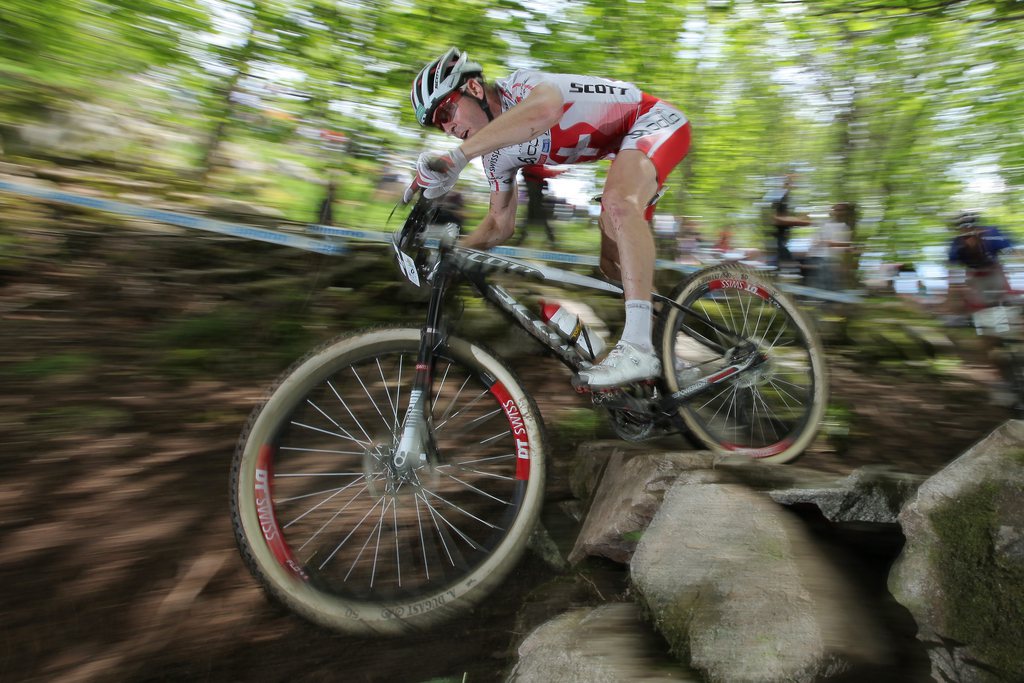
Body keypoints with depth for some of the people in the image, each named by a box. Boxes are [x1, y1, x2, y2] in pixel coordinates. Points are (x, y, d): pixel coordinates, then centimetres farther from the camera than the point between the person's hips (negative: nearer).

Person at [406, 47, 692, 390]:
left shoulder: (521, 84, -25)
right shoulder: (496, 154, -2)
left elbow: (544, 109, -51)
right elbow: (500, 224, 4)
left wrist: (457, 156, -56)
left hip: (657, 120, -9)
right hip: (627, 145, 9)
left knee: (618, 203, -38)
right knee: (613, 263, 4)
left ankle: (638, 348, -42)